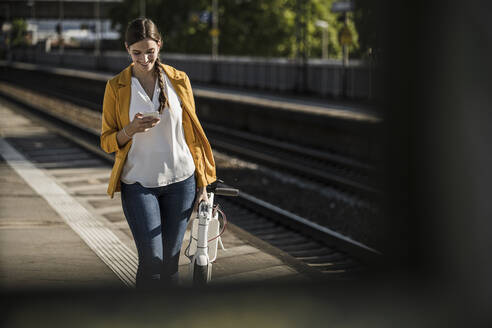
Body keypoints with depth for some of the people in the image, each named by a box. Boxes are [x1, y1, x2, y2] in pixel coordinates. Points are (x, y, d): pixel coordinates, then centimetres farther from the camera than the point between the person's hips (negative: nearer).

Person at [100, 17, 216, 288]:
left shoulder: (179, 80, 2)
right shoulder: (116, 87, -2)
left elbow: (191, 133, 8)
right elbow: (107, 142, 2)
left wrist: (202, 184, 6)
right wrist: (131, 129, -20)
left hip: (180, 180, 2)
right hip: (138, 183, -2)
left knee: (170, 259, 6)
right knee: (151, 259, -11)